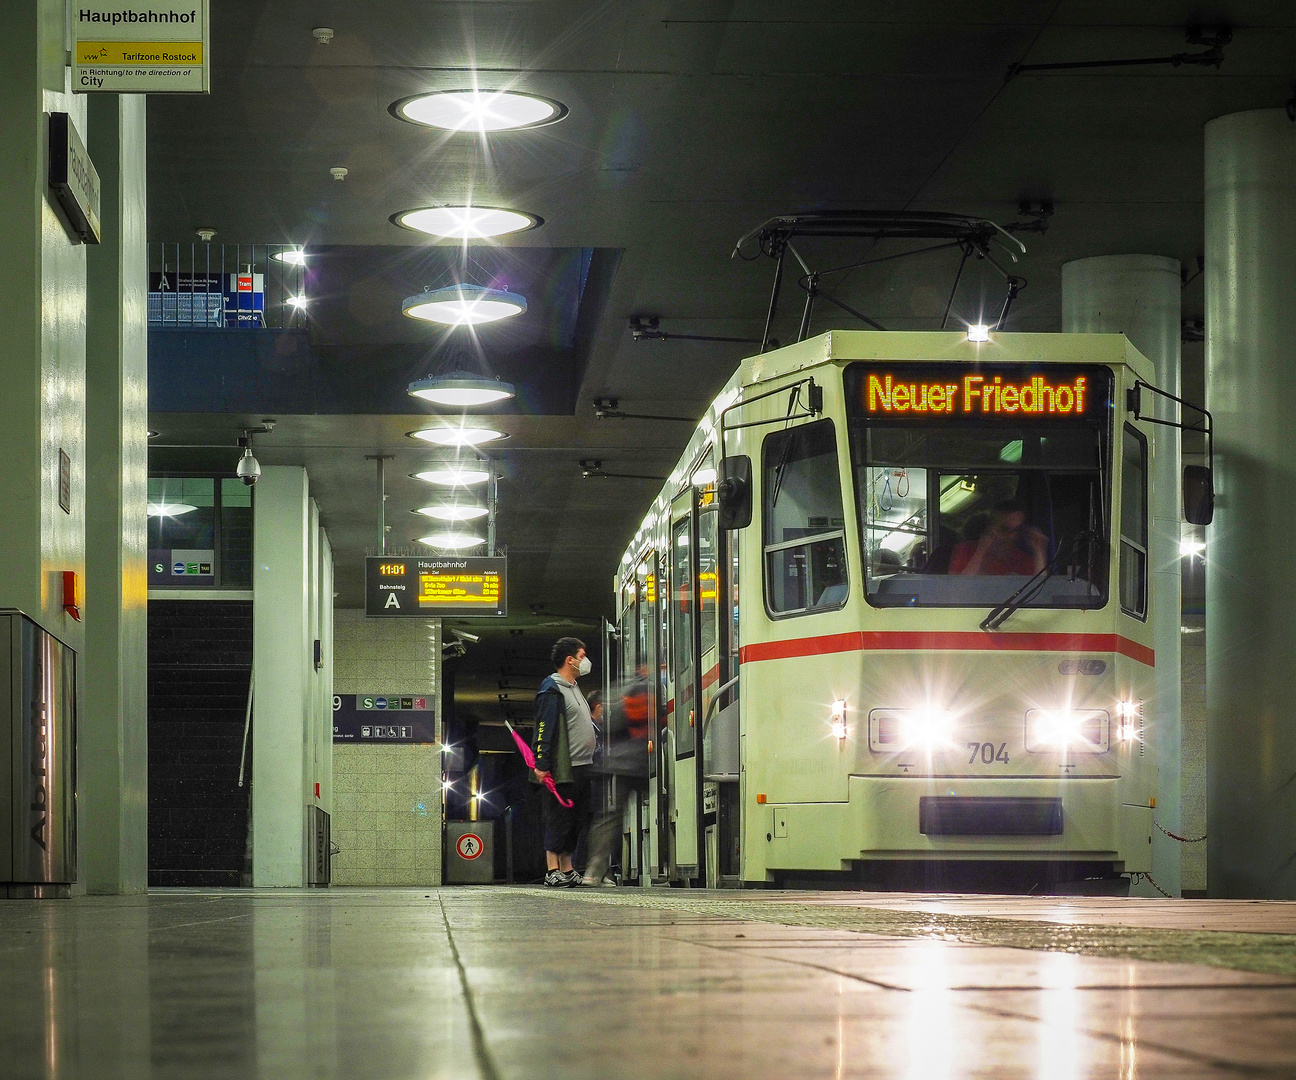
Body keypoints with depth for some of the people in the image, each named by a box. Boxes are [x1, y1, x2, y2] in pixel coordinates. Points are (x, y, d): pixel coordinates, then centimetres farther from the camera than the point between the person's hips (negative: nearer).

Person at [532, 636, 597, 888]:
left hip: (583, 766, 10)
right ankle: (552, 871, -6)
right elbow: (544, 728, -16)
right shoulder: (552, 690, -10)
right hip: (564, 769, -10)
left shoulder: (575, 688, 21)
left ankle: (567, 869, 15)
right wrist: (541, 764, -21)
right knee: (559, 818, -7)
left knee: (576, 820, 10)